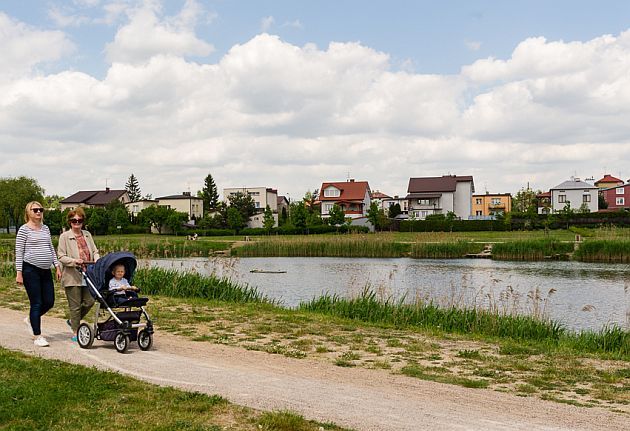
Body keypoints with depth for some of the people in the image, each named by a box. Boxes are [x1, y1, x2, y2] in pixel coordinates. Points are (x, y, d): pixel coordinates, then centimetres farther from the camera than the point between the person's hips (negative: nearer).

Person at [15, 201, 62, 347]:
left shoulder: (45, 228, 14)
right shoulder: (24, 229, -4)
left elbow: (51, 249, 18)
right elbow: (19, 252, -6)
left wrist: (57, 266, 12)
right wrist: (19, 273, -11)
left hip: (45, 270, 6)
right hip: (30, 269, -6)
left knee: (49, 302, 6)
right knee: (36, 303, -4)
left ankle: (30, 319, 33)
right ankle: (38, 337, 5)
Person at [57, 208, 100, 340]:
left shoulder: (87, 235, 14)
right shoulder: (64, 236, -1)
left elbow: (95, 251, 16)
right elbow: (61, 256, -6)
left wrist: (97, 260, -5)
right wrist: (74, 261, -21)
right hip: (72, 276, -5)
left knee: (89, 301, 5)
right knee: (75, 305, 0)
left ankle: (72, 321, 28)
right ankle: (75, 332, 12)